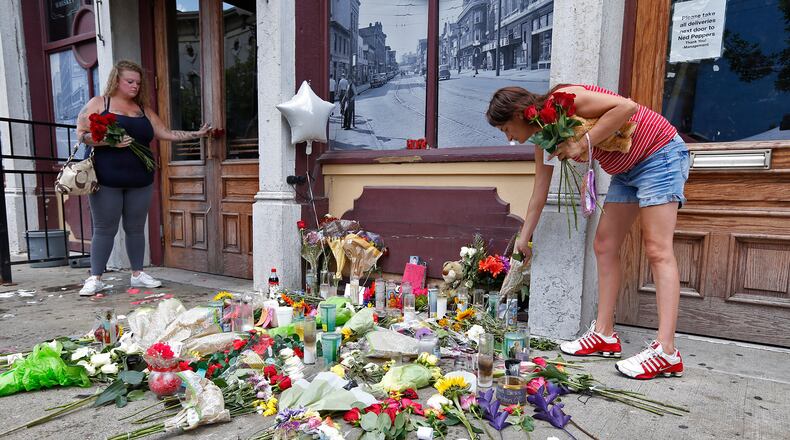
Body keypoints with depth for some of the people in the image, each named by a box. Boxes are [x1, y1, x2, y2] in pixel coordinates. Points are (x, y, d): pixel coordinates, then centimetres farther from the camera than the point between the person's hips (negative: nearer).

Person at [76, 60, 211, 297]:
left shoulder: (143, 109, 15)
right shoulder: (98, 103, 3)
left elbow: (166, 133, 14)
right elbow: (81, 134, -3)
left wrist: (197, 134, 7)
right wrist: (110, 141, -17)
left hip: (140, 181, 4)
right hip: (107, 180, -4)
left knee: (136, 228, 10)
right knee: (104, 229, 1)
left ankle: (137, 274, 20)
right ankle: (95, 278, 10)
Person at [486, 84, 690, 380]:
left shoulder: (561, 99, -20)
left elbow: (627, 106, -27)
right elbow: (540, 190, 9)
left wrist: (583, 143, -28)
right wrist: (524, 238, 13)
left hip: (660, 154, -8)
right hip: (625, 170, 9)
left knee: (658, 250, -15)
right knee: (605, 246, 2)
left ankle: (666, 350, -16)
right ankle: (605, 335, 7)